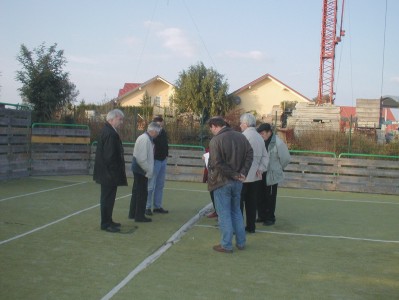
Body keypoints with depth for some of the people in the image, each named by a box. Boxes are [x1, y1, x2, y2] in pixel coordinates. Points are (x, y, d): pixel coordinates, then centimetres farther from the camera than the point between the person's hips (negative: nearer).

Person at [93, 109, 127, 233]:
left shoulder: (108, 131, 11)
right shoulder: (110, 133, -21)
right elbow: (109, 156, -25)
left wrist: (117, 171, 16)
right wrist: (114, 172, -18)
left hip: (108, 173, 10)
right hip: (109, 173, -10)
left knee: (108, 198, 17)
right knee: (107, 198, -1)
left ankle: (107, 221, 27)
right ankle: (106, 224, 8)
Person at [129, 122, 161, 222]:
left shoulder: (145, 138, 10)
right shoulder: (145, 139, -21)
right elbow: (142, 158, -25)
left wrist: (148, 169, 12)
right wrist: (148, 170, -17)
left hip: (138, 169, 10)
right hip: (141, 170, -10)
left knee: (137, 192, 18)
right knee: (142, 193, 0)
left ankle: (133, 213, 29)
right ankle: (139, 216, 9)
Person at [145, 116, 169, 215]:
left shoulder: (164, 133, 8)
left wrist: (166, 155, 13)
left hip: (163, 160, 8)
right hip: (155, 160, -8)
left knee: (160, 185, 13)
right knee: (151, 186, -4)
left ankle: (157, 206, 22)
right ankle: (147, 207, 3)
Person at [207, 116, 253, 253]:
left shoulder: (215, 140, -16)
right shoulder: (241, 137, 4)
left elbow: (217, 163, -22)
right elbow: (249, 154, 1)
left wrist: (234, 174, -13)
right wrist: (242, 173, -5)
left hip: (222, 182, -6)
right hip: (237, 181, 6)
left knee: (224, 214, 4)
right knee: (236, 211, 19)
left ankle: (226, 245, 10)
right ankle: (241, 242, 24)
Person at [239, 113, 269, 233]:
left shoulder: (244, 136, -15)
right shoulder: (259, 137, 9)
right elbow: (265, 156, 6)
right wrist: (261, 168, -2)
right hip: (255, 176, 7)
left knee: (239, 202, 2)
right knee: (251, 202, 13)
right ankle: (251, 226, 19)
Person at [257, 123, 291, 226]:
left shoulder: (278, 143, -17)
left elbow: (285, 158, -11)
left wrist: (279, 168, 0)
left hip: (272, 175, -5)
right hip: (261, 175, 6)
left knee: (270, 198, 5)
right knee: (260, 197, 13)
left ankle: (270, 218, 18)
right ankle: (262, 216, 27)